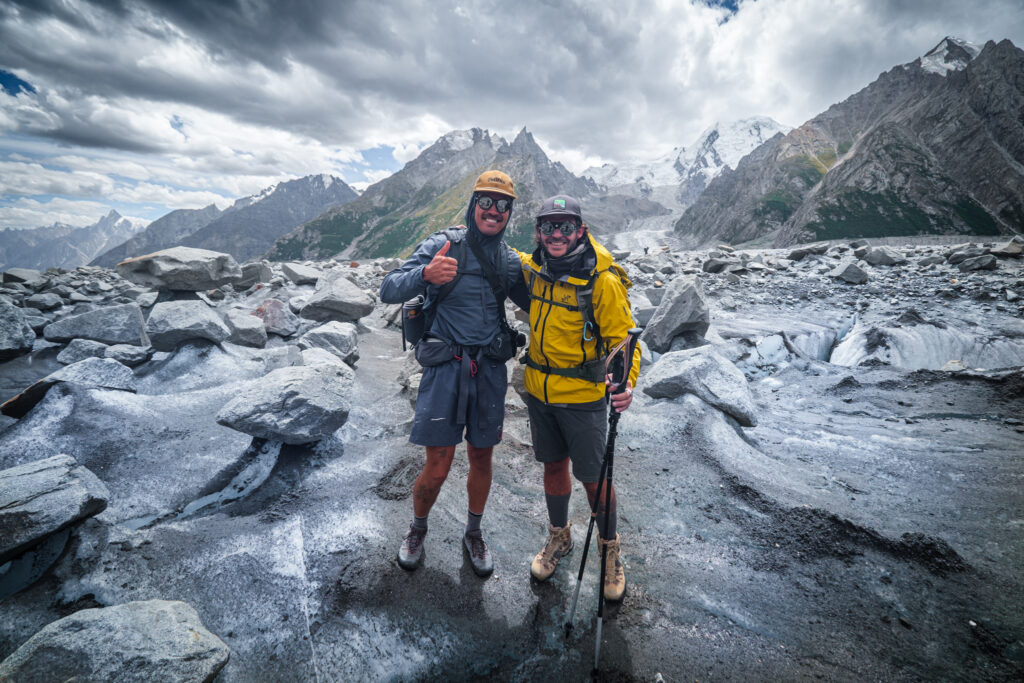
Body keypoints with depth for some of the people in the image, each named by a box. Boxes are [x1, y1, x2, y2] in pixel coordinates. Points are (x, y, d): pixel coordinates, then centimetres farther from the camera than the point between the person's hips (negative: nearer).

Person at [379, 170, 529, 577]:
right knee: (437, 469, 3)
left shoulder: (509, 260, 8)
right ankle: (417, 529, 35)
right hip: (445, 369, -3)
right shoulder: (443, 245, -6)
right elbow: (389, 291, -15)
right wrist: (425, 274, -35)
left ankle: (474, 535, 40)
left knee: (481, 459, 15)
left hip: (489, 371, 4)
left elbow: (533, 303, 21)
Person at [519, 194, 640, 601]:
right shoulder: (533, 267, -1)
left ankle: (610, 551, 33)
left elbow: (622, 337, -16)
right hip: (539, 389, 5)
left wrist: (626, 381, -33)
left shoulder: (601, 279, -17)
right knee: (553, 465, 19)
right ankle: (558, 537, 43)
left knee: (593, 477, 6)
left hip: (582, 395, -4)